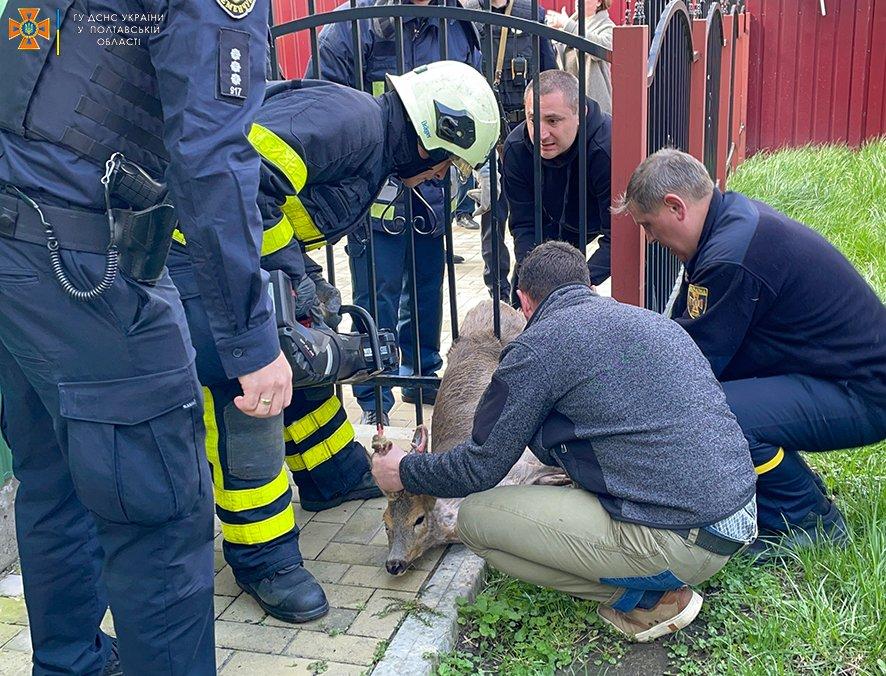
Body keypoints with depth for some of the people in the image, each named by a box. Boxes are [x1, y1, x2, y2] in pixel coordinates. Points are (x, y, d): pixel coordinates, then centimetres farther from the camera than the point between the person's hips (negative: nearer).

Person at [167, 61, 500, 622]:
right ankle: (263, 556, -1)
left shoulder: (373, 156, 15)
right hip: (193, 241, -11)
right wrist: (290, 273, -26)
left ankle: (334, 476, 38)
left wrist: (313, 290, 9)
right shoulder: (352, 118, -19)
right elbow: (248, 170, -32)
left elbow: (299, 237, 19)